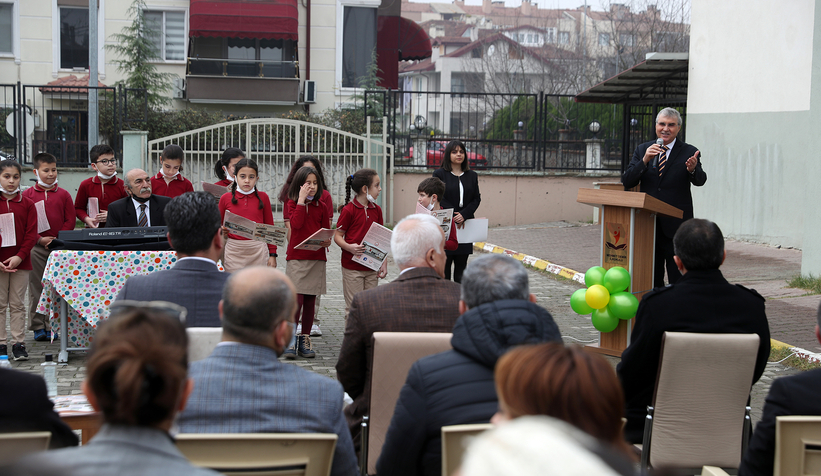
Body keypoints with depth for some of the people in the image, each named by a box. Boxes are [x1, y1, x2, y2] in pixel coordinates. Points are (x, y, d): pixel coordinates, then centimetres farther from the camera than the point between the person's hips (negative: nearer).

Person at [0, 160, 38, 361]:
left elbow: (31, 234, 0)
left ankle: (19, 344, 8)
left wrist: (19, 256, -12)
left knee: (18, 304, 5)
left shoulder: (27, 204, 4)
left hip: (20, 262, 1)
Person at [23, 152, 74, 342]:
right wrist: (39, 239, -10)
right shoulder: (27, 195, 3)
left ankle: (54, 325, 8)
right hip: (36, 248, -1)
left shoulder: (63, 194, 6)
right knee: (36, 287, 0)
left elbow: (71, 220, 4)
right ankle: (38, 326, 6)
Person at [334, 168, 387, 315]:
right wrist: (349, 247, -25)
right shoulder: (348, 210, -9)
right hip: (352, 267, -5)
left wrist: (384, 263, 7)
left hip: (372, 267, 5)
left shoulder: (376, 210, 9)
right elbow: (337, 236, -6)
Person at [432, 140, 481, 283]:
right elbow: (439, 198, -6)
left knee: (461, 265, 5)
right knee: (445, 263, -3)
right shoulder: (439, 174, 2)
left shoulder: (472, 176, 12)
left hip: (465, 225, 3)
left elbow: (476, 199, 5)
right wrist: (453, 216, -15)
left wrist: (464, 215, -11)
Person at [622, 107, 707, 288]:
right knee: (651, 278, 11)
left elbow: (700, 181, -13)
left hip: (676, 225, -3)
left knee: (678, 279, -4)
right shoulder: (642, 150, 9)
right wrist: (644, 161, -16)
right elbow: (627, 182, 0)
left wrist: (693, 169, -36)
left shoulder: (689, 152, 1)